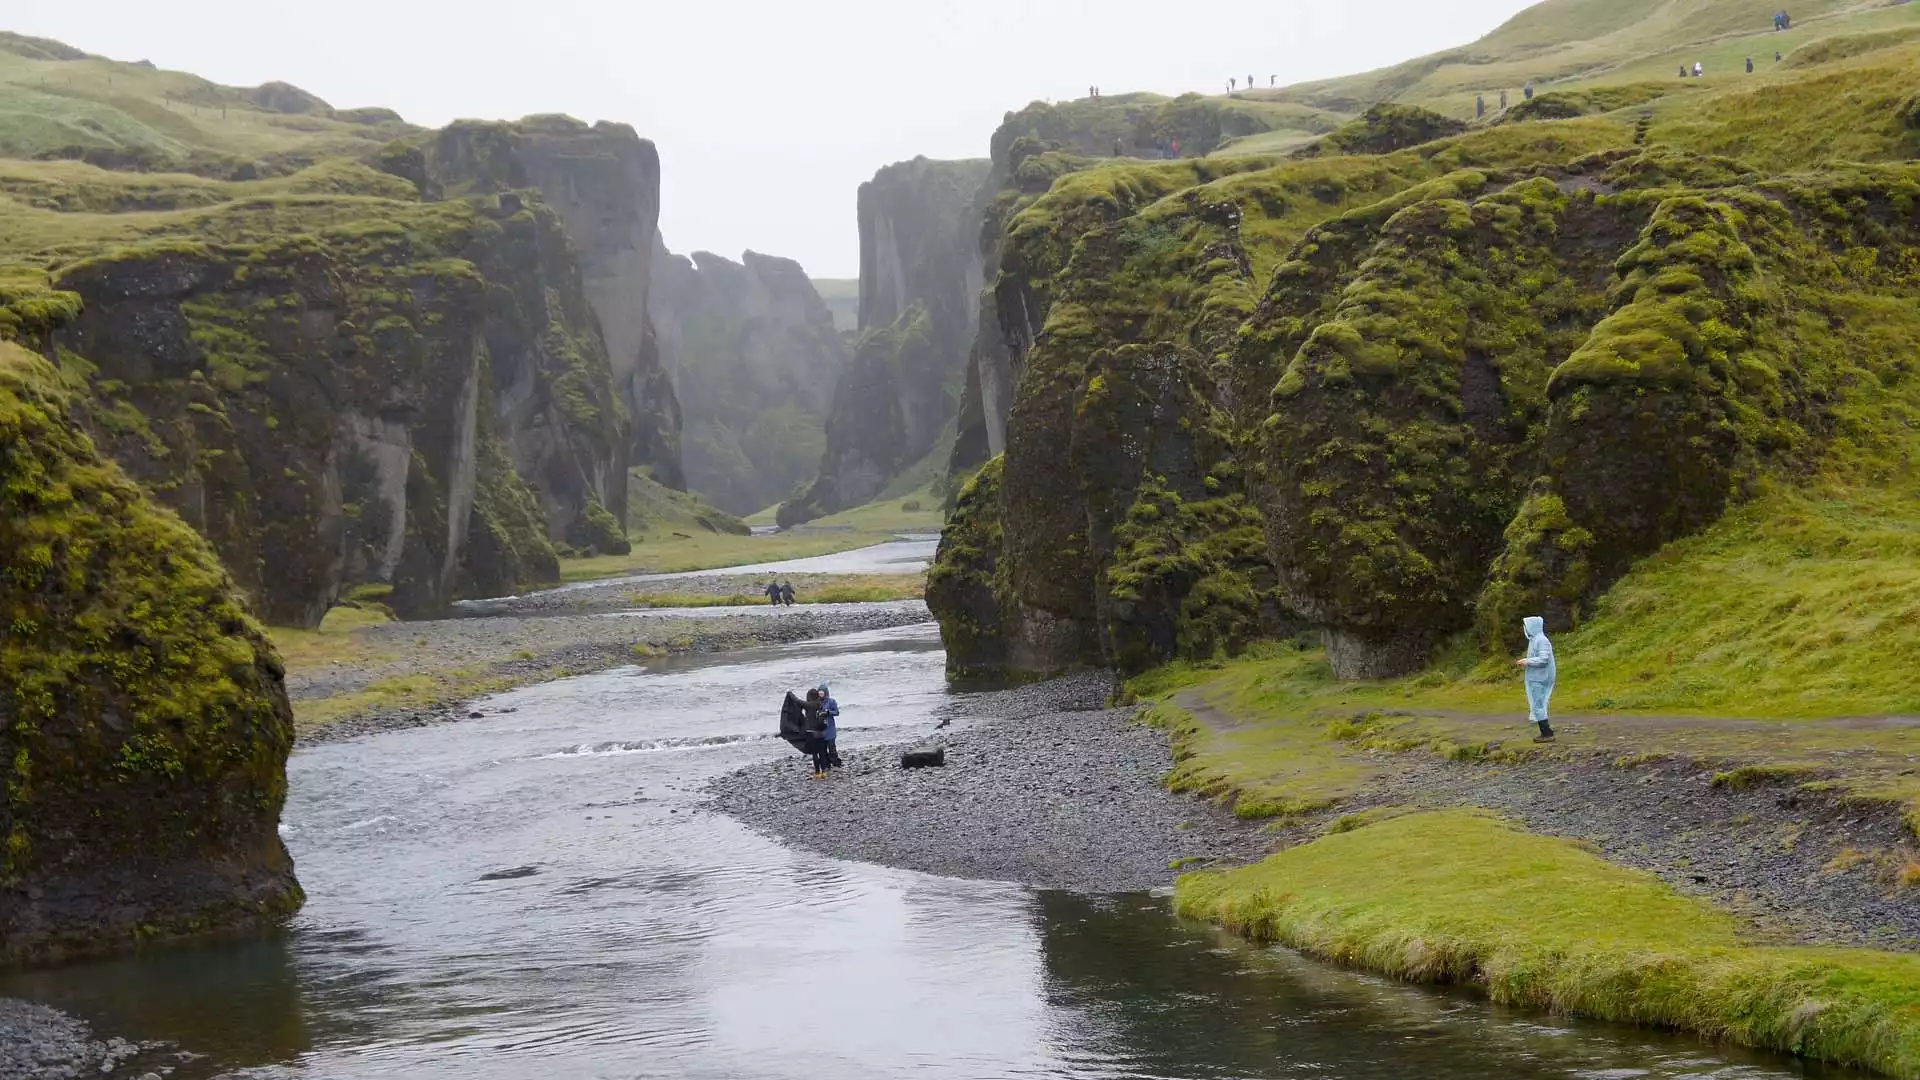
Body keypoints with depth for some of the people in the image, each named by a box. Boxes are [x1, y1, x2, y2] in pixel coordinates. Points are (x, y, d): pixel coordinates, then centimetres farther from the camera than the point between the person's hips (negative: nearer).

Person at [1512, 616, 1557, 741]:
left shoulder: (1541, 640, -16)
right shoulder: (1534, 639, 12)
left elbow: (1544, 659, -23)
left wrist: (1527, 661, -19)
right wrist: (1524, 662, 7)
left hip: (1539, 679, -10)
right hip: (1535, 678, 10)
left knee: (1538, 705, -6)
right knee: (1537, 704, 13)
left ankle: (1547, 733, -3)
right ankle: (1546, 730, 18)